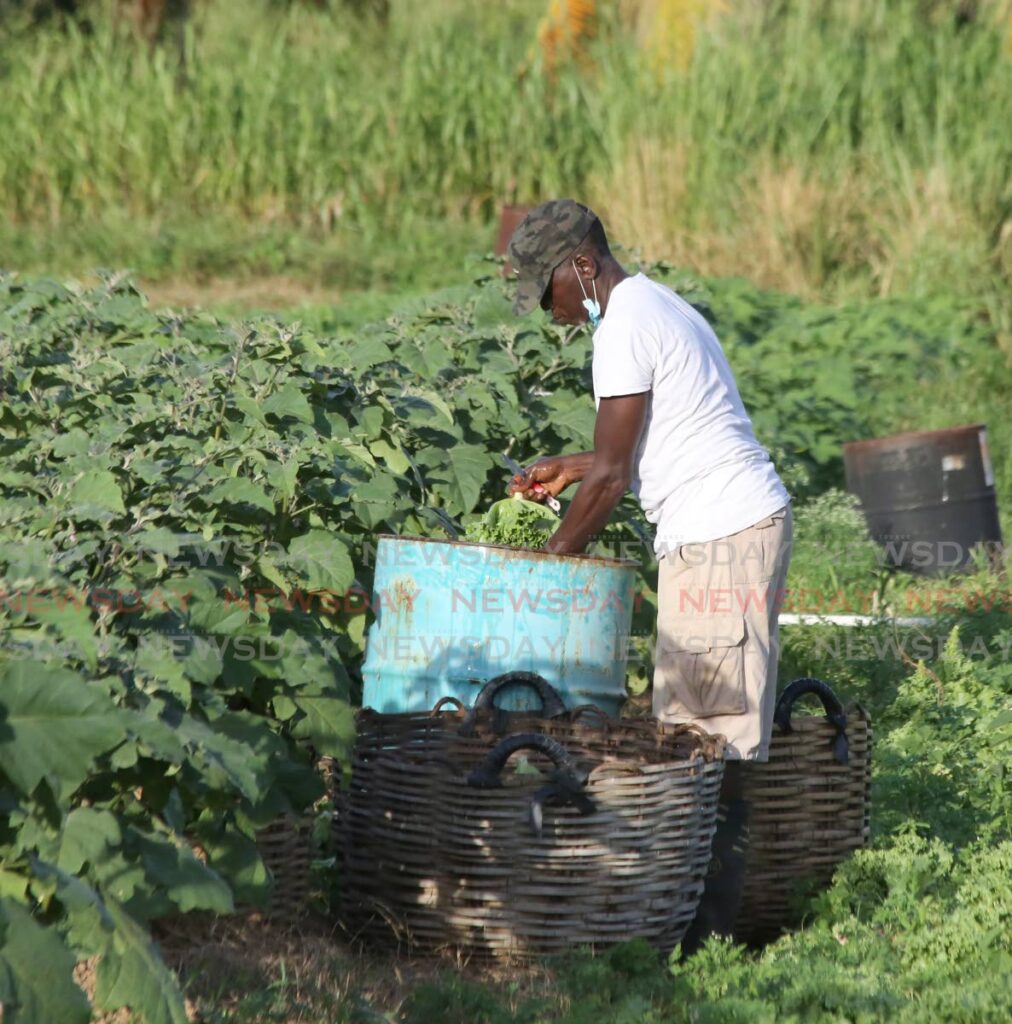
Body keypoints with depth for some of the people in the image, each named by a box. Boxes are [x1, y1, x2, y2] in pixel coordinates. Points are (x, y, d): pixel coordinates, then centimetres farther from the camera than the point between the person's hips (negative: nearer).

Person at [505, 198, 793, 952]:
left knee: (712, 743, -9)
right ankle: (702, 910, 9)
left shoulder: (624, 331, -13)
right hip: (745, 523, 10)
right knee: (690, 730, 9)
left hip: (721, 537, -10)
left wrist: (547, 563, -2)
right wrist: (572, 467, 27)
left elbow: (612, 477, -13)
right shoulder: (657, 307, 19)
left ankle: (708, 927, -9)